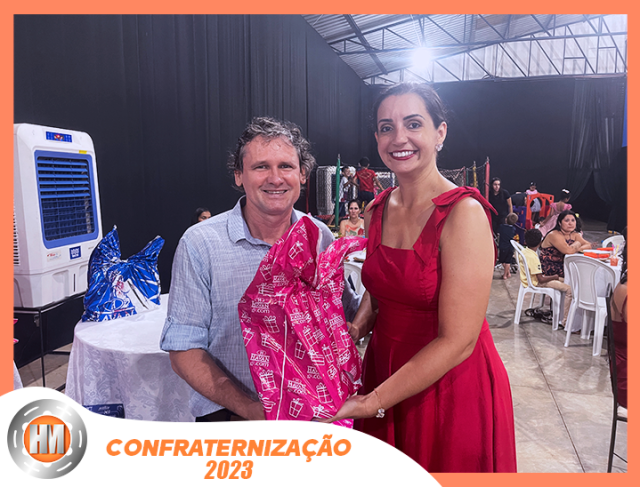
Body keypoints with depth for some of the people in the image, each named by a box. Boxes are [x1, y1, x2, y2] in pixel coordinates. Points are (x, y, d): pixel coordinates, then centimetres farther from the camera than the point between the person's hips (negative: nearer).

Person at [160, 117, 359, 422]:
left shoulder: (320, 238, 3)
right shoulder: (200, 244, -7)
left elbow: (347, 318, 13)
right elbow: (184, 351, -6)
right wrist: (252, 409, -16)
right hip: (229, 415, -3)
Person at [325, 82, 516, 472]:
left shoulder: (463, 213, -20)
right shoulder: (376, 212, 0)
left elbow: (457, 341, -22)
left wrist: (372, 403, -21)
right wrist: (356, 328, -5)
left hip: (451, 386, -5)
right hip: (386, 373, 6)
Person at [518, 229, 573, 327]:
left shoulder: (523, 252, 2)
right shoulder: (533, 257, -25)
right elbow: (541, 279, -23)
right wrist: (555, 277, -9)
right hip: (536, 283, -10)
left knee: (563, 280, 21)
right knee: (569, 289, -13)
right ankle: (565, 321, -9)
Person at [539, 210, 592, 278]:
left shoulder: (574, 235, 8)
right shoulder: (554, 235, -18)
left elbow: (588, 245, 3)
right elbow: (568, 250, -28)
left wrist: (576, 249, -17)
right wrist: (578, 243, -8)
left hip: (564, 266, 8)